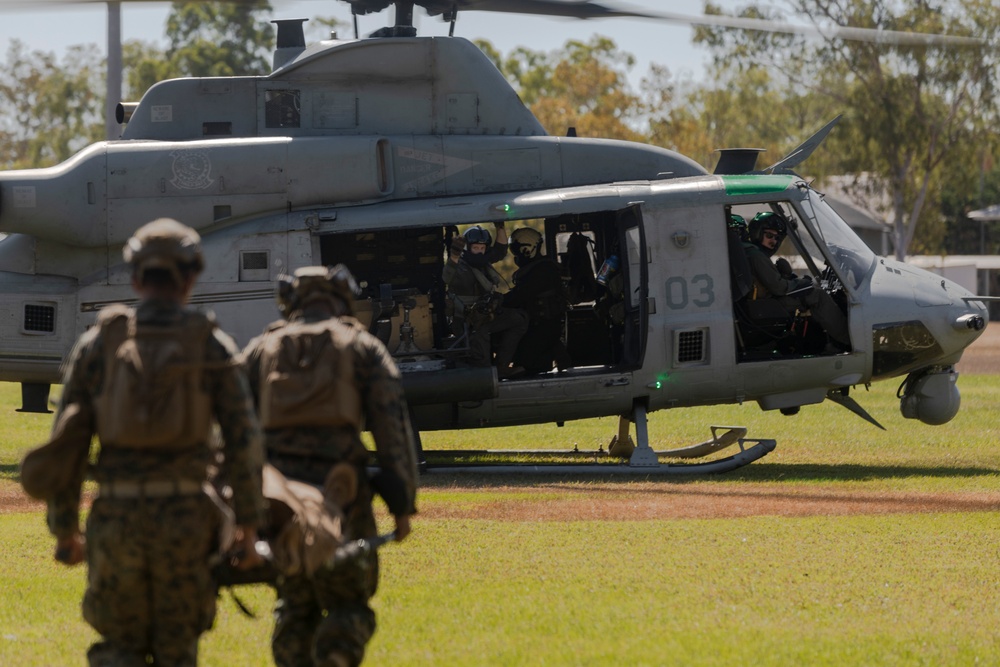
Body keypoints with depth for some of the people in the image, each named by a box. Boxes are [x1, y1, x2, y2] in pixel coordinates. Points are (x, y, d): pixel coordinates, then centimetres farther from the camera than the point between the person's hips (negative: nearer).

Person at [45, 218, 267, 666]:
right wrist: (249, 527, 2)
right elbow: (242, 441, -4)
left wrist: (64, 531, 9)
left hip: (116, 519, 1)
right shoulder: (212, 347, 1)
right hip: (183, 520, -1)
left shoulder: (98, 343, 4)